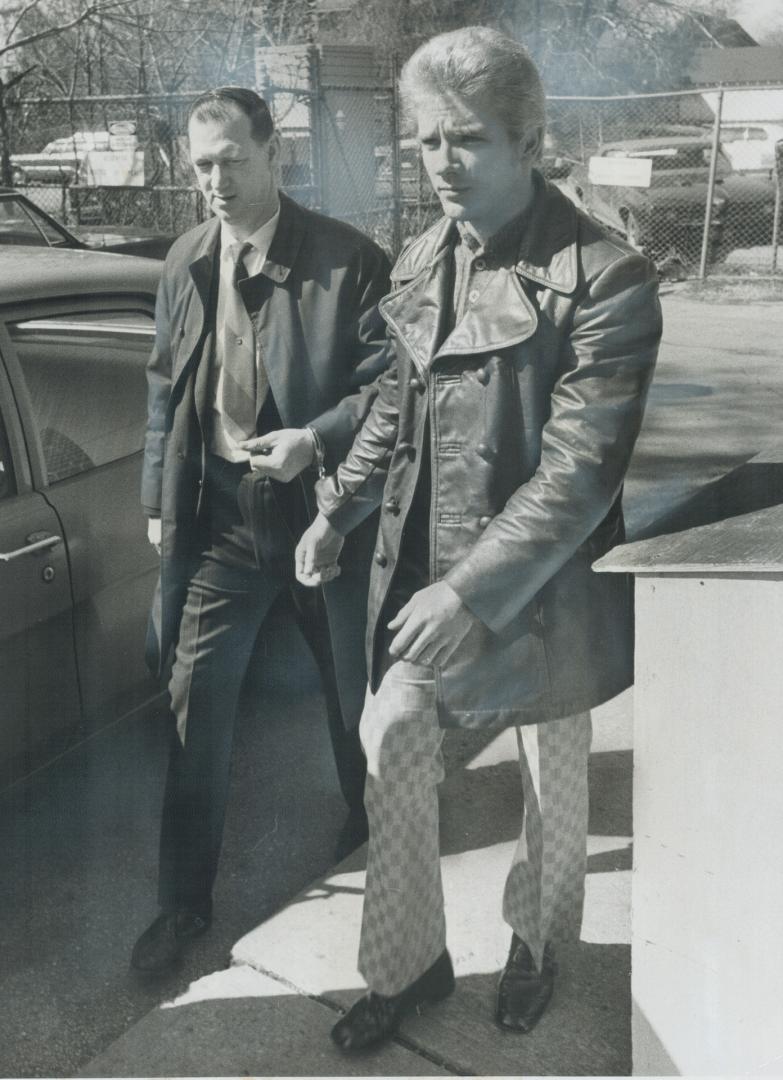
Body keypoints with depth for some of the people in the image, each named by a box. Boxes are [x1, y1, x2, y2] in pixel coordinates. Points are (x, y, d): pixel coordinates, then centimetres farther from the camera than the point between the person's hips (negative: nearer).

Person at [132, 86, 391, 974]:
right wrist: (158, 499, 12)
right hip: (220, 518, 3)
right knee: (196, 703, 3)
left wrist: (316, 439, -23)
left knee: (355, 692, 17)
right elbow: (164, 390, 12)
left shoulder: (348, 259, -11)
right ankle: (184, 900, 18)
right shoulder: (185, 263, 4)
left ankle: (369, 827, 47)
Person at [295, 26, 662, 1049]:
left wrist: (472, 591, -26)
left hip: (540, 580, -4)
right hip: (423, 562, 5)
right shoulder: (420, 262, 3)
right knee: (392, 743, 7)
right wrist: (338, 507, 8)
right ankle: (408, 962, 29)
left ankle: (536, 945, 42)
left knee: (553, 771, 14)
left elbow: (581, 466, -22)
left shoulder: (604, 276, -18)